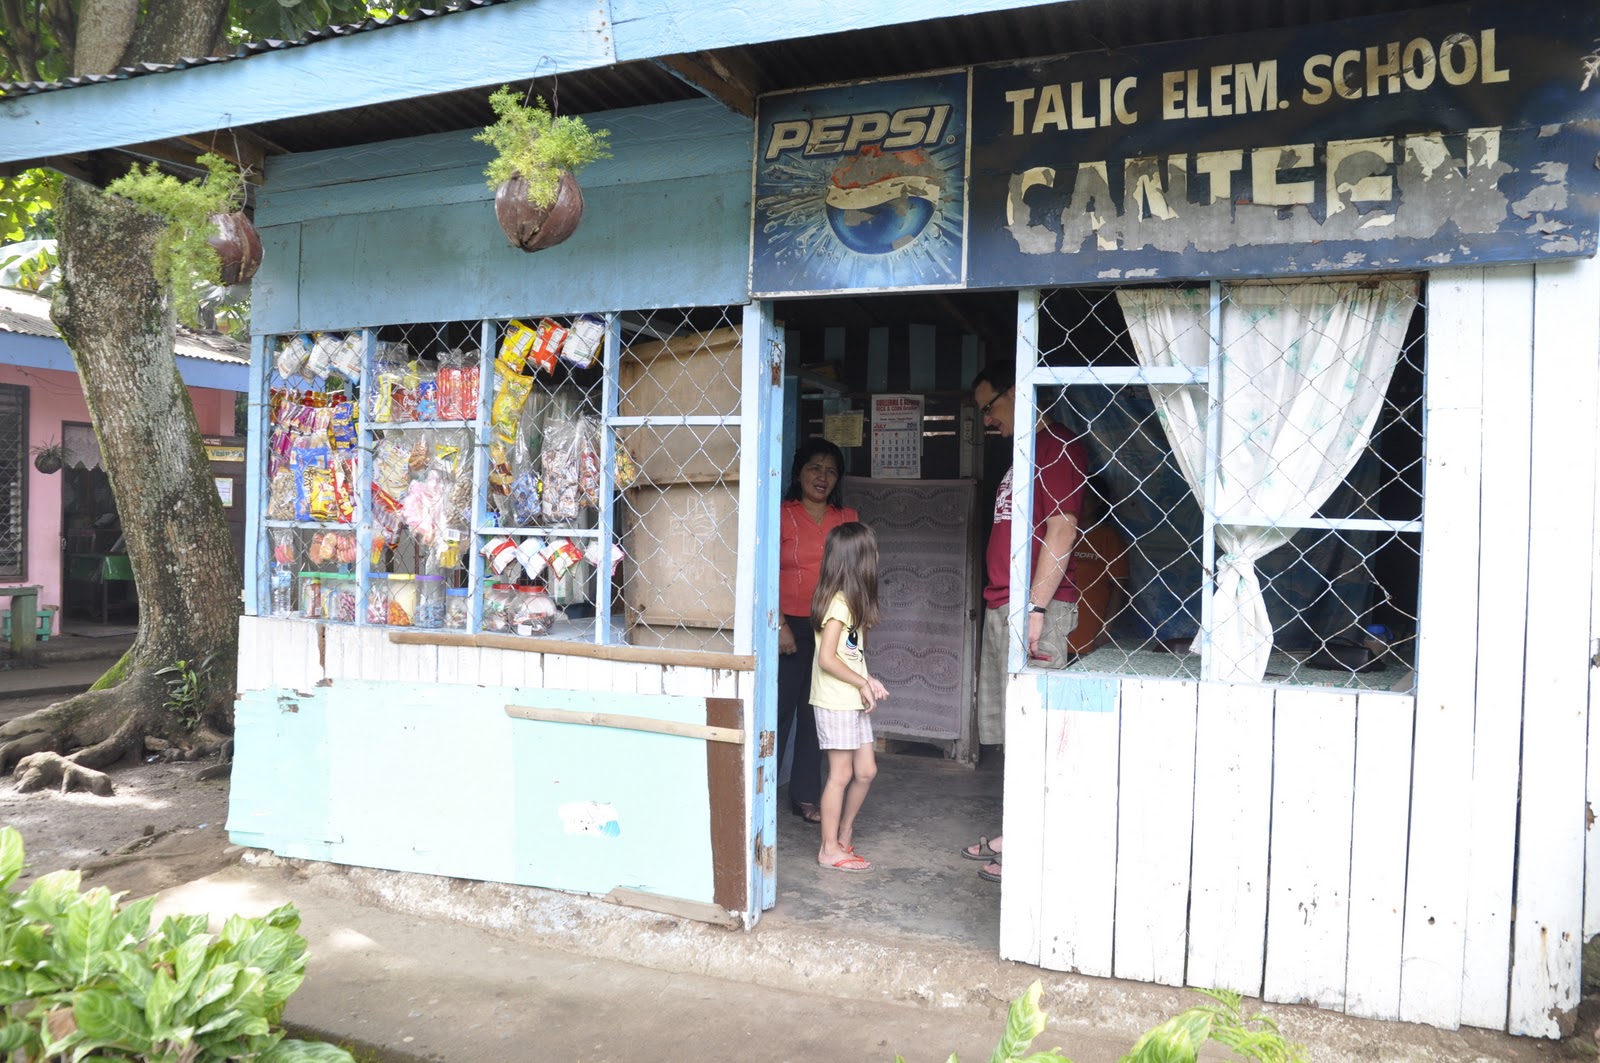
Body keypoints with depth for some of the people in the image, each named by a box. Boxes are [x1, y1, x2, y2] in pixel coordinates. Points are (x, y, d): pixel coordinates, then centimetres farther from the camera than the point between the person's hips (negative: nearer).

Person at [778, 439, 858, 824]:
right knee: (779, 709, -2)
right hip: (790, 628, -4)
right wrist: (779, 625, -11)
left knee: (816, 713, 9)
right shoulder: (781, 515, -1)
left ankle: (806, 796, 18)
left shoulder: (848, 519, 11)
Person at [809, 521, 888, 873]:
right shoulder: (839, 603, -17)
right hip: (835, 702, -9)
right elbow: (827, 658, -21)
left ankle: (844, 835, 26)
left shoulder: (851, 601, 13)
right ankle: (830, 849, 10)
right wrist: (862, 683, -13)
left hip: (853, 701, 9)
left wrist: (867, 682, 0)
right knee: (841, 774, -1)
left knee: (866, 771, 13)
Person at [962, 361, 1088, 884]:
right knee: (1014, 728, 14)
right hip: (1003, 608, 10)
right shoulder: (1027, 453, 22)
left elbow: (1062, 531, -18)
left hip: (1034, 609, -10)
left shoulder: (1057, 448, -9)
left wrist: (1035, 609, -22)